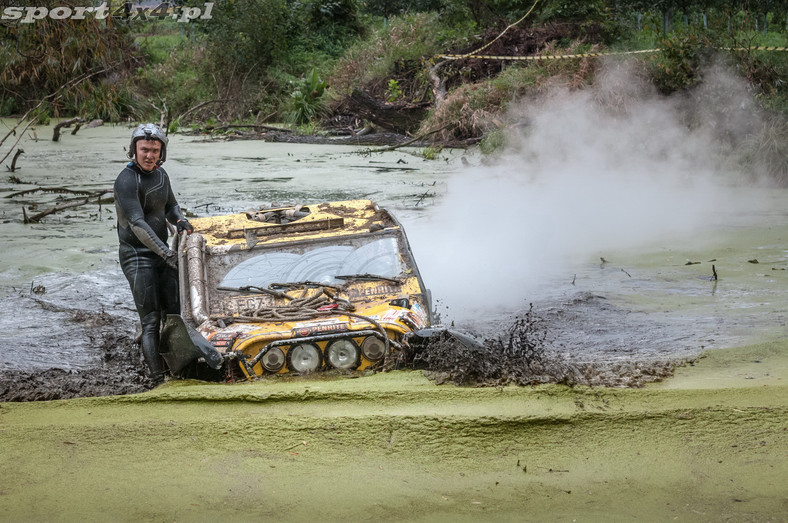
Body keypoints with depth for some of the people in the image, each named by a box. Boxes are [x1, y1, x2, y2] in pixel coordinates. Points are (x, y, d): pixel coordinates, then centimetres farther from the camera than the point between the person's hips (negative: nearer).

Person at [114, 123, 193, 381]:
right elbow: (137, 224, -27)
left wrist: (179, 220, -2)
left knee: (174, 313, 6)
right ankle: (157, 378, -10)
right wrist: (167, 253, -33)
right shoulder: (126, 181, -18)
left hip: (162, 253, 8)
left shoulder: (161, 174, 8)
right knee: (151, 320, -10)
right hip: (137, 256, -7)